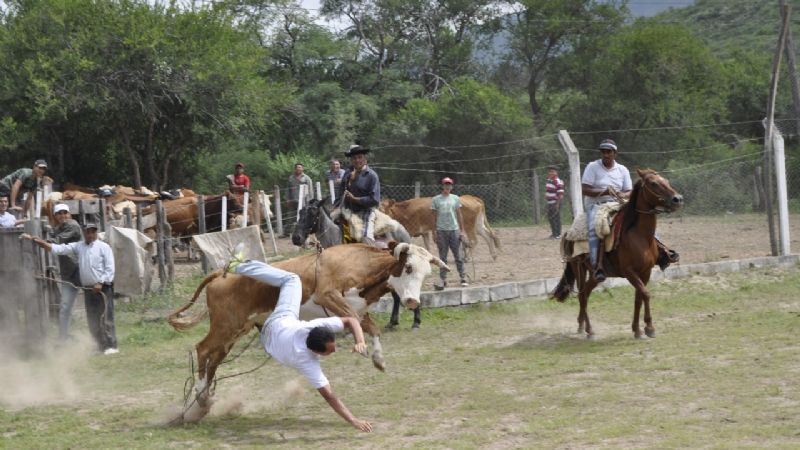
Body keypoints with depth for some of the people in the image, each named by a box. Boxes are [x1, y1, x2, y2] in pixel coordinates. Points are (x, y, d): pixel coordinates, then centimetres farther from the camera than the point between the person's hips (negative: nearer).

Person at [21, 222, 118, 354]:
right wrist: (34, 239, -3)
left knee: (105, 318, -9)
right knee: (92, 320, 7)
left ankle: (111, 346, -8)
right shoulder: (79, 247, 9)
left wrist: (100, 283, -16)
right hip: (88, 289, 6)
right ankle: (101, 347, 14)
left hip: (103, 288, -6)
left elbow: (110, 269, -7)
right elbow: (57, 248, 4)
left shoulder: (103, 247, -4)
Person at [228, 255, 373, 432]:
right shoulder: (306, 361, -47)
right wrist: (353, 421, -51)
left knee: (291, 279, 26)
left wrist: (360, 342, -49)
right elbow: (328, 395, -47)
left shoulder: (317, 326, -42)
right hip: (271, 338, -2)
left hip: (283, 318, 2)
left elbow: (351, 321, -31)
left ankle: (238, 266, 36)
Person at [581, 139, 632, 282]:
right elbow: (584, 189, -8)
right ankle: (596, 266, -44)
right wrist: (604, 192, -22)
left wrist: (623, 195, -16)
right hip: (595, 204, -5)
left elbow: (630, 192, 10)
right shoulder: (592, 167, -1)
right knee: (594, 229, -33)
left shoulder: (622, 170, 11)